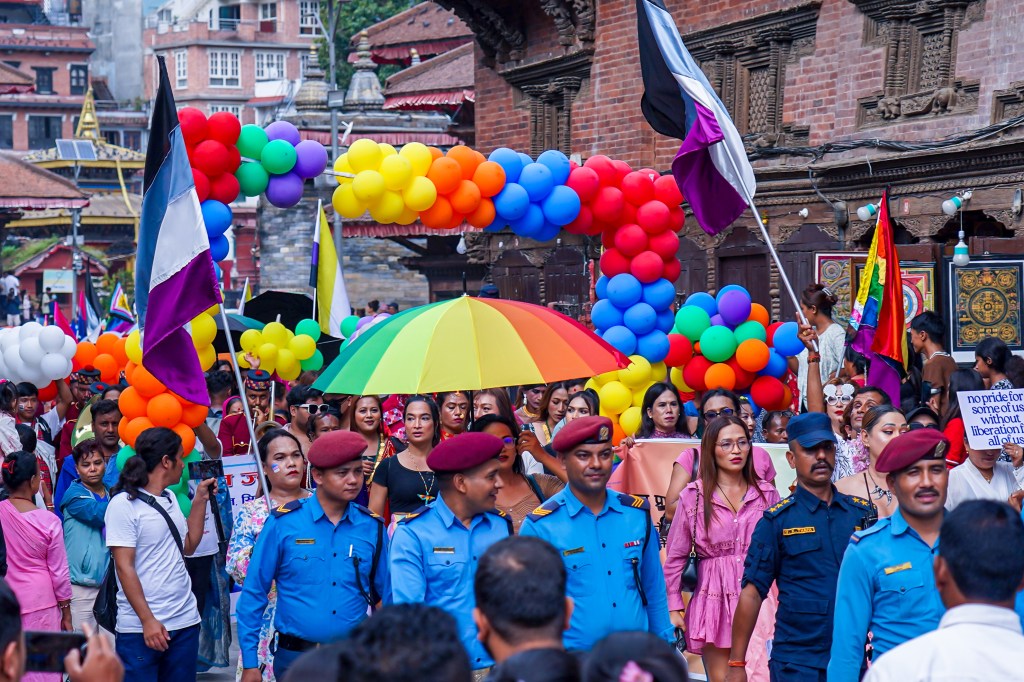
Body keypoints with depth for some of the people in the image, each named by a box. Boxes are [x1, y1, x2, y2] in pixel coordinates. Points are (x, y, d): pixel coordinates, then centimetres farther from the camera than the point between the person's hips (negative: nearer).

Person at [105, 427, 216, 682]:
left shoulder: (170, 499, 14)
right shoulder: (124, 504, -9)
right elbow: (124, 567, -13)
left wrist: (200, 501, 16)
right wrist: (147, 620, -17)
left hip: (185, 622, 7)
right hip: (141, 629, -7)